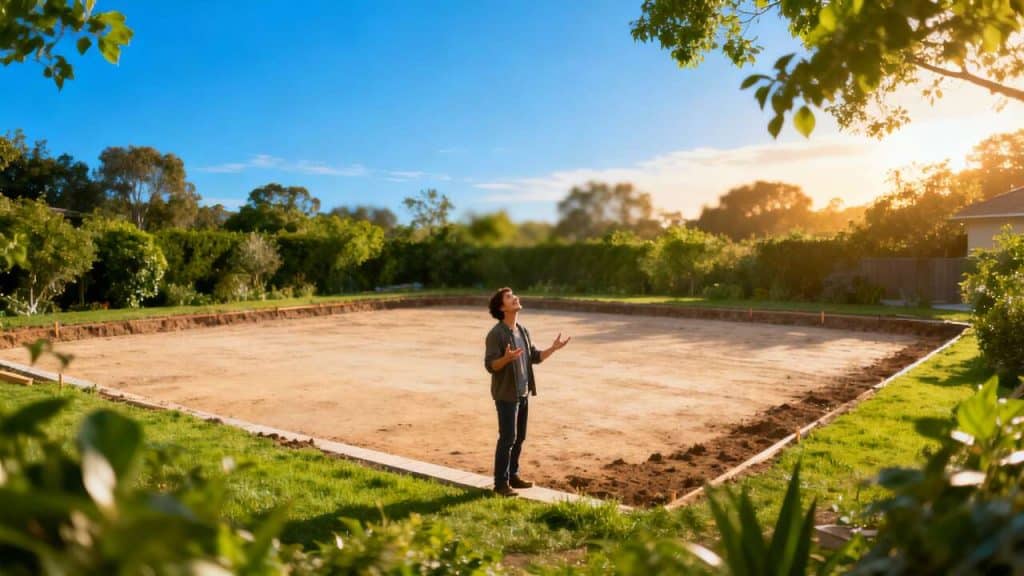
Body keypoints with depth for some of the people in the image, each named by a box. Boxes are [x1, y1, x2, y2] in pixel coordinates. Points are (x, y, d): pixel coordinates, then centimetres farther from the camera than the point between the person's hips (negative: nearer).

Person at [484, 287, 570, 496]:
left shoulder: (523, 330, 8)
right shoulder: (496, 334, -15)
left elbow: (535, 357, 14)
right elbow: (490, 365, -18)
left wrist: (553, 348, 2)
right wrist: (506, 358, -36)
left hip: (523, 393, 8)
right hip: (506, 394, -7)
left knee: (519, 437, 15)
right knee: (507, 438, -3)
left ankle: (513, 475, 28)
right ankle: (501, 482, 7)